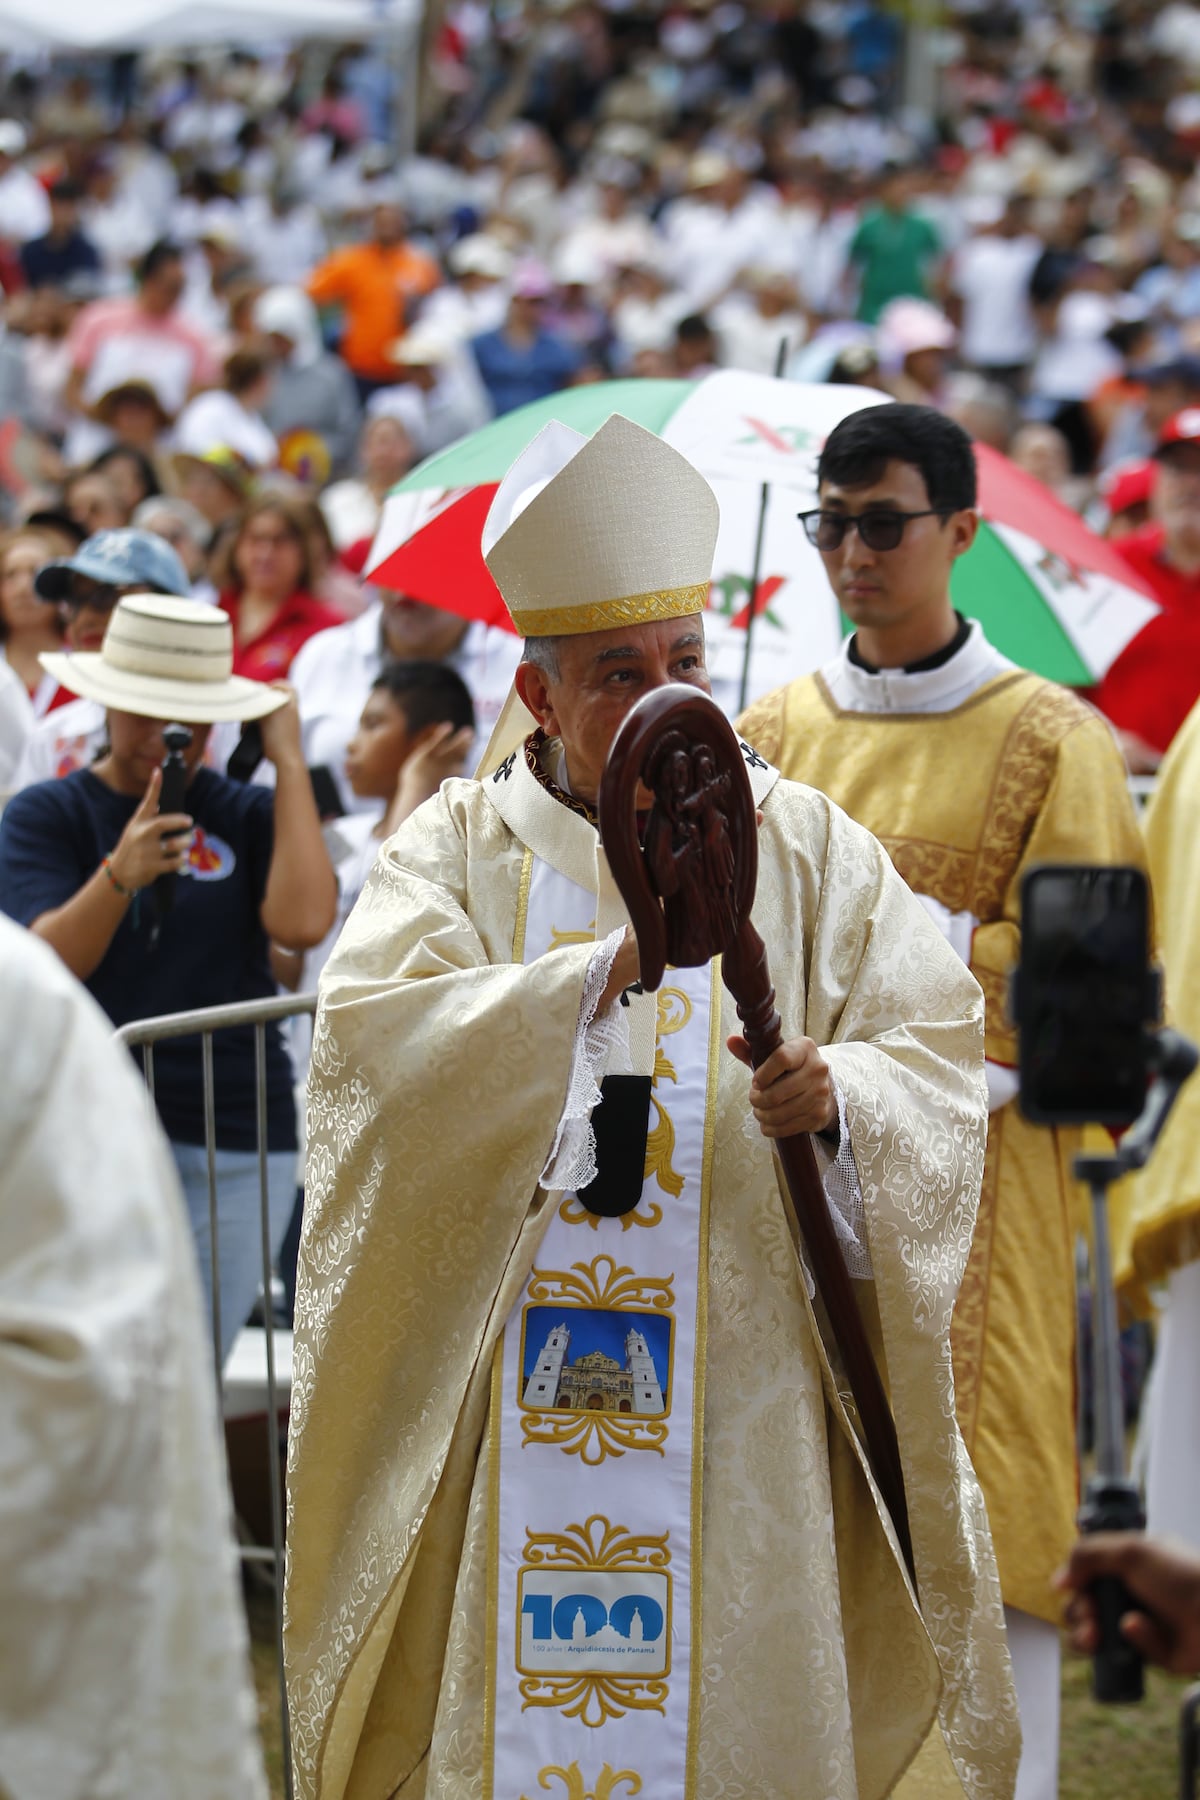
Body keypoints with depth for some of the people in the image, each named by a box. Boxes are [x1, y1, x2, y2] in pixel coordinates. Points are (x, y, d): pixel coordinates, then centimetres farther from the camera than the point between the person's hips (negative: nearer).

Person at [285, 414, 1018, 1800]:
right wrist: (608, 969, -26)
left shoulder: (804, 845, 6)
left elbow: (942, 1061, -1)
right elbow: (373, 1037, -15)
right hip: (513, 1407, 0)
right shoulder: (454, 848, 4)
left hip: (745, 1390, 1)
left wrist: (841, 1093, -24)